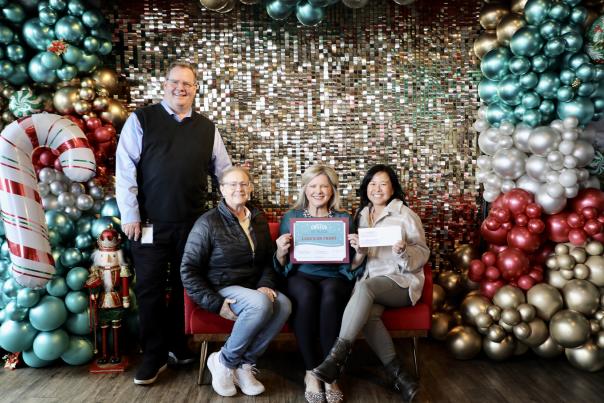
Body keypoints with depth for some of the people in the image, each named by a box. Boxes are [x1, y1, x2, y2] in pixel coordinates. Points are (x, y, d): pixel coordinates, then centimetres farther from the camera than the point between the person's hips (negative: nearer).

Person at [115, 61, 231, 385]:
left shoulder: (207, 128, 10)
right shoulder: (141, 120, 0)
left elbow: (223, 169, 16)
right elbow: (125, 169, -4)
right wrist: (130, 216, -8)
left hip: (192, 223, 3)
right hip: (150, 223, -3)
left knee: (184, 286, 12)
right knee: (150, 288, 4)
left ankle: (177, 347, 30)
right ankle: (154, 356, 19)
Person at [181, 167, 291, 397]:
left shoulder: (259, 219, 10)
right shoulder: (208, 223, -8)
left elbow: (269, 260, 16)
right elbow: (188, 270, -9)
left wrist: (266, 284, -5)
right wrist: (216, 303, -17)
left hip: (253, 288, 5)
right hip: (222, 289, -5)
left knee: (283, 305, -26)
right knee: (261, 304, -34)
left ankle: (244, 364, -11)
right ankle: (223, 362, -12)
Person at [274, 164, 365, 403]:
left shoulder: (344, 219, 13)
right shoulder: (291, 217, 12)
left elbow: (352, 267, 10)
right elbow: (281, 266, 10)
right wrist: (280, 250, -13)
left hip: (334, 277, 0)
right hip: (300, 276, 0)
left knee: (330, 296, -36)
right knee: (307, 295, -36)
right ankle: (311, 372, -21)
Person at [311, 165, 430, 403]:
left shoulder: (406, 215, 3)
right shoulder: (361, 215, 17)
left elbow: (422, 255, -2)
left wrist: (403, 251, -23)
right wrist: (358, 248, -6)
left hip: (401, 282, -4)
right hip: (370, 283, 4)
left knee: (365, 286, -35)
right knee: (368, 313, -31)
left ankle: (337, 356, -35)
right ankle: (397, 373, -25)